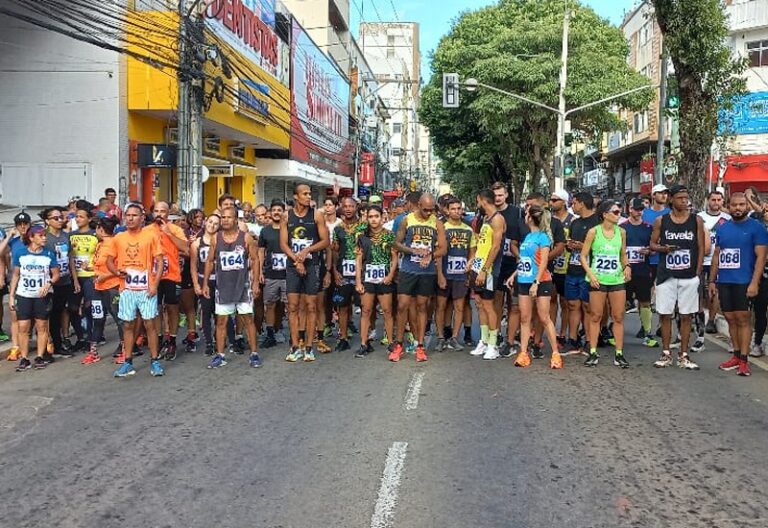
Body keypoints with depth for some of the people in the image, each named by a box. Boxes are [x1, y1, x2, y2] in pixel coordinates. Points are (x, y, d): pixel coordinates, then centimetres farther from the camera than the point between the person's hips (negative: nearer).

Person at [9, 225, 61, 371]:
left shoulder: (49, 254, -2)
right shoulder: (20, 252, -1)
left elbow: (56, 274, 3)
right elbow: (16, 275, 6)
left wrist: (48, 284, -18)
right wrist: (11, 295, 3)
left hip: (42, 296, 0)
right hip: (23, 295, 0)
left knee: (42, 326, 4)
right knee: (23, 327, -2)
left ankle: (40, 357, 12)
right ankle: (24, 359, 5)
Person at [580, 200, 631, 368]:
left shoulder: (621, 232, 7)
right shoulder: (594, 231, -4)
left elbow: (623, 255, 18)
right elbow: (583, 255, -2)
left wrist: (626, 266, -2)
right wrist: (590, 274, -12)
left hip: (617, 279, 3)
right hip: (598, 280, -3)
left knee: (619, 317, 4)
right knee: (595, 316, 3)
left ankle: (619, 354, 11)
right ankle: (593, 353, 11)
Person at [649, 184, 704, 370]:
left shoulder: (696, 220, 3)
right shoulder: (661, 221, 3)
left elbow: (701, 247, 4)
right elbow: (652, 244, 8)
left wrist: (698, 272, -3)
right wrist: (663, 248, -14)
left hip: (689, 276, 0)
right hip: (666, 276, 0)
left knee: (686, 316, 4)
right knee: (665, 315, 3)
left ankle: (683, 356, 13)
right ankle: (666, 354, 14)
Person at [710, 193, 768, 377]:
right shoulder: (723, 228, 12)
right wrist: (712, 280, 13)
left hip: (744, 282, -5)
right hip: (723, 281, 5)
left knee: (743, 319, -4)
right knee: (730, 319, 9)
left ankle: (744, 359, 1)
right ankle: (736, 355, 19)